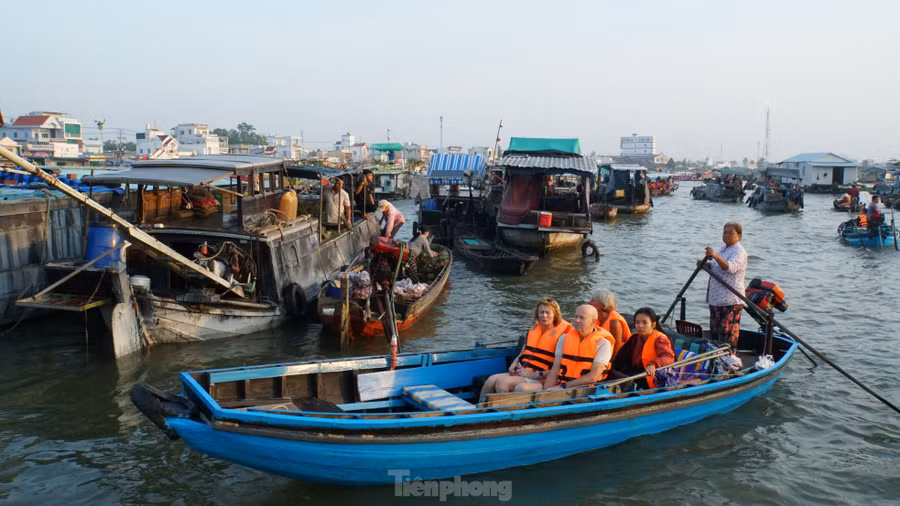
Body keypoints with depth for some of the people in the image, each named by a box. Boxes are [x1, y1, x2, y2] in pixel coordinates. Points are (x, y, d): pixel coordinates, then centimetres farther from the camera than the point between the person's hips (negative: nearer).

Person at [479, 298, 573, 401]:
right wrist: (514, 364, 5)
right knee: (491, 380, -18)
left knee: (501, 382, -27)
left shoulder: (561, 336, -5)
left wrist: (534, 374, -16)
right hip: (521, 372, 7)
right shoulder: (532, 330, 17)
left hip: (539, 380, -6)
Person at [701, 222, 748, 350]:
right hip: (715, 299, 10)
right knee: (715, 332, 16)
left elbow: (730, 267, -31)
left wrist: (716, 256, -46)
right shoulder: (723, 249, 18)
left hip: (731, 301, -9)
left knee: (728, 334, -10)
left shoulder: (739, 252, -11)